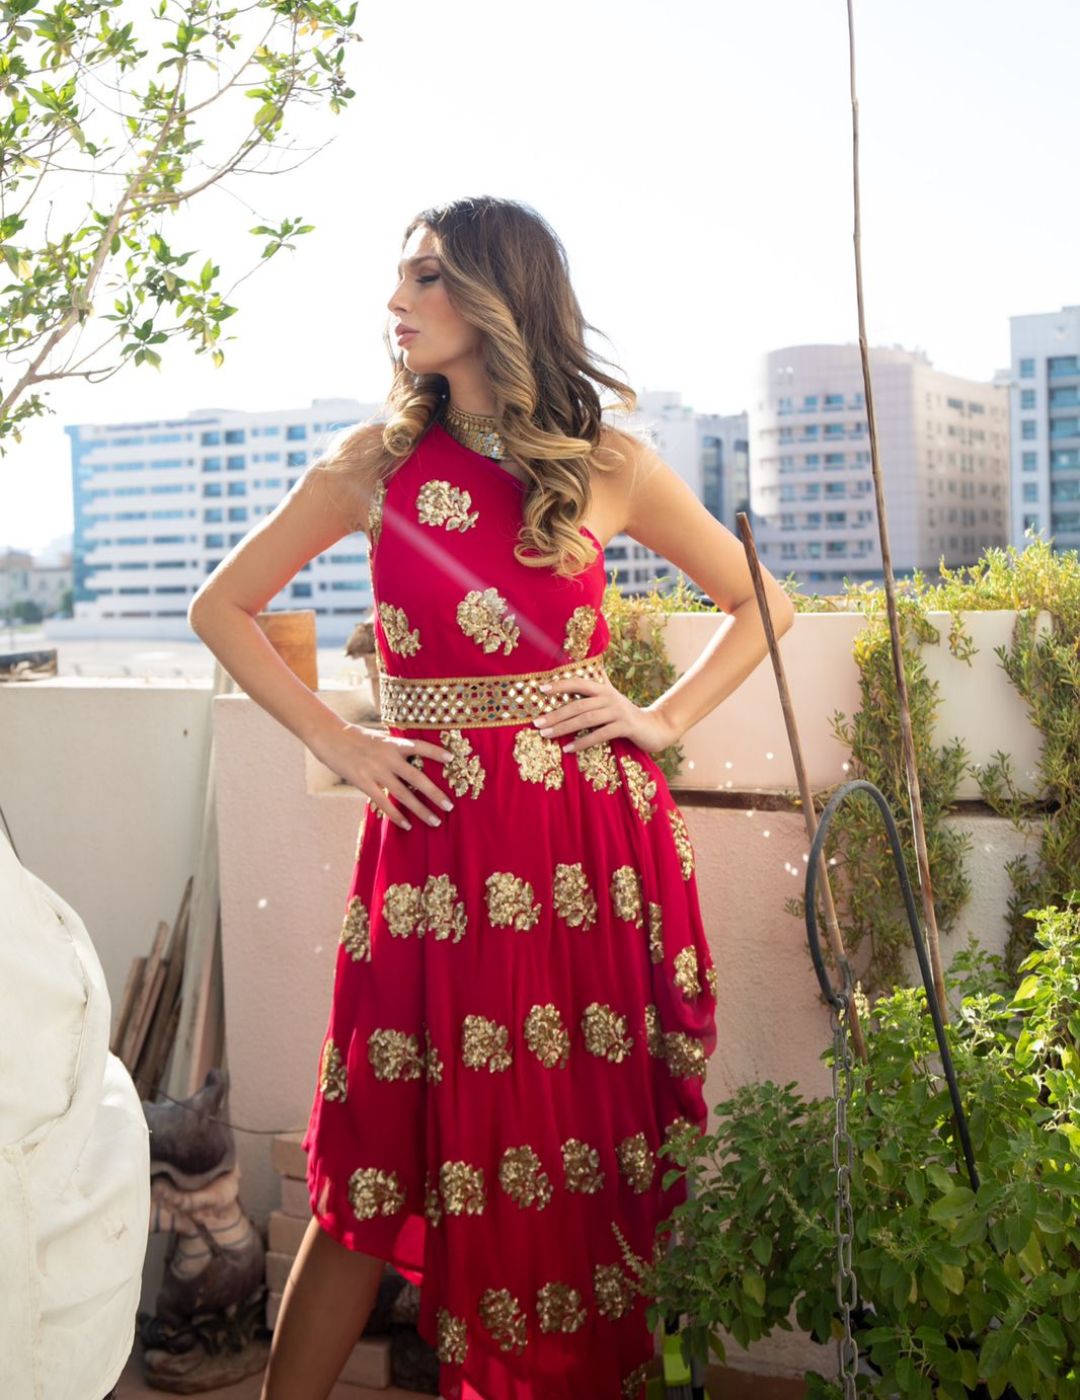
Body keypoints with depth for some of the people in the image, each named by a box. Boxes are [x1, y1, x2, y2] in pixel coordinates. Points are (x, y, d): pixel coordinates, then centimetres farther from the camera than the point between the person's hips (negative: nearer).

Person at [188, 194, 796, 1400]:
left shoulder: (610, 466, 5)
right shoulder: (376, 465, 7)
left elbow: (761, 603, 16)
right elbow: (221, 606, 12)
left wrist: (664, 719, 2)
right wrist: (333, 741, 2)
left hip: (590, 840, 0)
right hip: (436, 835, 0)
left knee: (600, 1148, 6)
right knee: (397, 1159, 3)